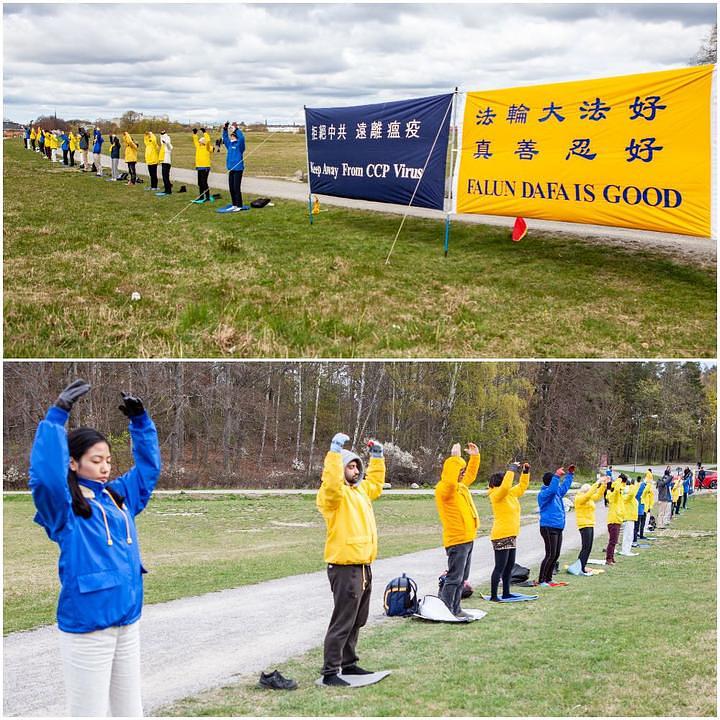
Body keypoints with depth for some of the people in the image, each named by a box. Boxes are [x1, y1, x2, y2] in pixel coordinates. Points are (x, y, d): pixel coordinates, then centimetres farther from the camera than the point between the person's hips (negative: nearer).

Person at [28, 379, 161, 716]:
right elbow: (45, 475, -27)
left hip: (128, 618, 7)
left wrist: (139, 419, 8)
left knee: (130, 708, 15)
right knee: (89, 710, 0)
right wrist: (57, 415, -29)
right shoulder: (64, 505, -8)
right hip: (87, 625, -6)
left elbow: (148, 466, 20)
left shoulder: (119, 495, 11)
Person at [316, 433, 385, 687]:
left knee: (357, 621, 17)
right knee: (342, 622, -8)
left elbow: (375, 484, 36)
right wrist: (335, 452, -36)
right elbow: (332, 483, -34)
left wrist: (377, 457, 29)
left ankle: (348, 663, 29)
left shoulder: (360, 489, 17)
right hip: (345, 568, -9)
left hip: (363, 566, 9)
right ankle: (330, 672, -3)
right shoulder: (335, 492, -11)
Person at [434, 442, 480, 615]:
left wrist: (475, 456, 24)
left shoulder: (461, 485, 14)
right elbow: (450, 483, -38)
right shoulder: (443, 488, -15)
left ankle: (455, 609, 22)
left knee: (462, 578, 14)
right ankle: (446, 611, -6)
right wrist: (454, 458, -34)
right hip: (456, 540, -10)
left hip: (467, 539, 10)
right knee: (454, 578, -9)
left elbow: (471, 475, 34)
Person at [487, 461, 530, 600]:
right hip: (501, 536, -9)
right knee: (500, 567, -9)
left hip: (511, 536, 9)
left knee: (509, 566, 13)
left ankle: (506, 593, 22)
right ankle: (493, 596, -6)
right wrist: (511, 470, -25)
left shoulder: (511, 493, 13)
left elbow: (522, 486, 26)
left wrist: (526, 471, 14)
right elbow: (505, 486, -32)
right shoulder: (496, 494, -12)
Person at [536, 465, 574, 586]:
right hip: (548, 528, -10)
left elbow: (565, 486, 34)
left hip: (558, 528, 10)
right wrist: (556, 476, -35)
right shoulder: (543, 494, -13)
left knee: (556, 555, 11)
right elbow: (552, 489, -34)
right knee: (550, 555, -11)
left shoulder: (557, 492, 15)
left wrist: (570, 474, 34)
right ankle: (541, 580, -7)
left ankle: (548, 579, 19)